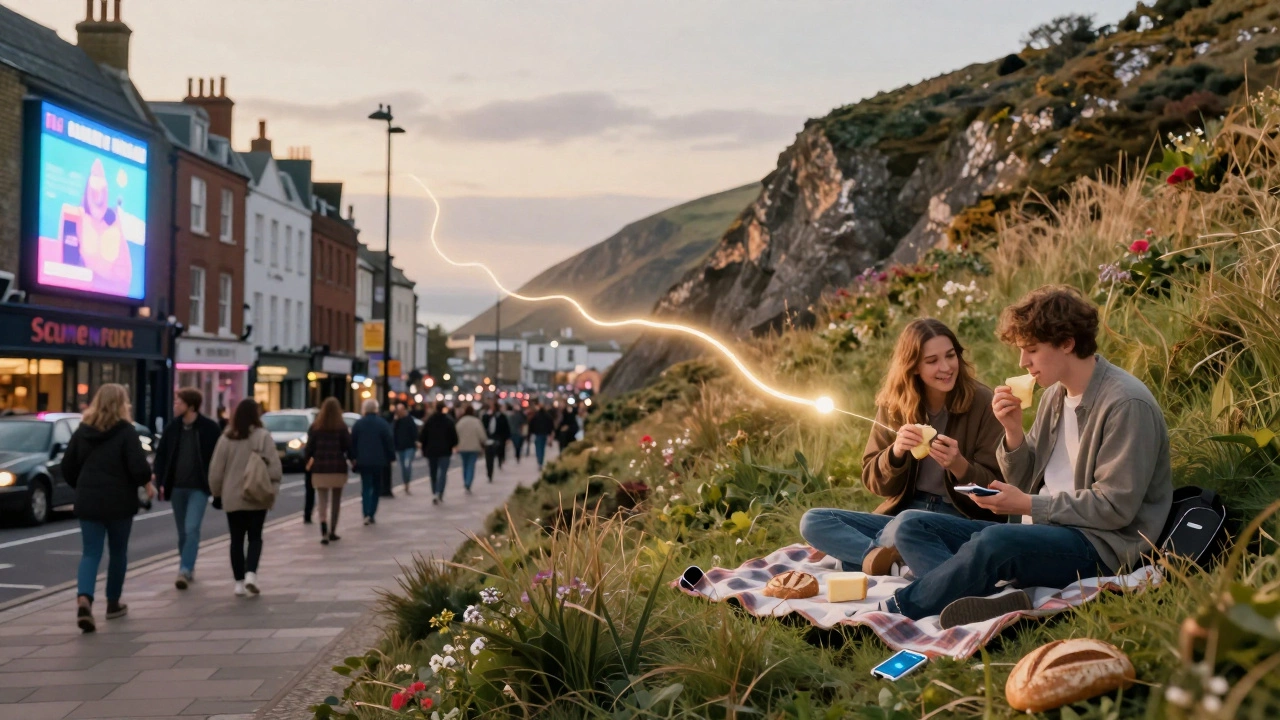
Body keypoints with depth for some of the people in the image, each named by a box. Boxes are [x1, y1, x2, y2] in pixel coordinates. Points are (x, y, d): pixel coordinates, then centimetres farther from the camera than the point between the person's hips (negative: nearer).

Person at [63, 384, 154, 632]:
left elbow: (67, 468, 10)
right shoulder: (126, 430, -8)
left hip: (88, 502, 3)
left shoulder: (82, 430, 7)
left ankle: (84, 599, -22)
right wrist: (148, 483, 3)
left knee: (90, 553, 2)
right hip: (119, 501, -3)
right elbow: (138, 467, -16)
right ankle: (113, 603, 24)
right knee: (118, 552, 14)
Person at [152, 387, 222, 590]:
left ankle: (185, 571, -16)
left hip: (198, 487, -4)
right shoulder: (172, 427, 4)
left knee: (192, 529, -15)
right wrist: (160, 481, 0)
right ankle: (189, 569, 24)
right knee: (182, 531, 12)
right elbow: (161, 454, 9)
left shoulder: (209, 428, -7)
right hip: (176, 487, 5)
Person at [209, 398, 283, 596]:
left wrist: (217, 493, 14)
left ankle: (239, 582, 9)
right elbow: (274, 466, -10)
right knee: (255, 537, 9)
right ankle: (250, 573, -11)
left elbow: (216, 469, 3)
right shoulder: (263, 436, -7)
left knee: (237, 540, 10)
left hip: (232, 497, 2)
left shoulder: (226, 438, -1)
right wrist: (272, 490, 2)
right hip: (257, 498, -2)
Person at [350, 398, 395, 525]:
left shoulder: (358, 424, 2)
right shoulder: (383, 424, -4)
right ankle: (371, 514, 7)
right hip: (379, 461, -1)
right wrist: (391, 458, 1)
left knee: (366, 487, 2)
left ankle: (367, 514, -14)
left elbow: (353, 442, 3)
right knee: (376, 488, 11)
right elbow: (389, 442, -5)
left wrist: (353, 457, 10)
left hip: (363, 461, 1)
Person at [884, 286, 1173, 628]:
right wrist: (1014, 432, -4)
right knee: (913, 528, -3)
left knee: (995, 541, -38)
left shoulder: (1126, 404, -13)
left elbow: (1115, 507, -17)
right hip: (1041, 529, 9)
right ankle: (993, 601, -30)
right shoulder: (1055, 394, 12)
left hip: (1099, 545, -9)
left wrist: (1028, 505, -16)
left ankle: (899, 608, -21)